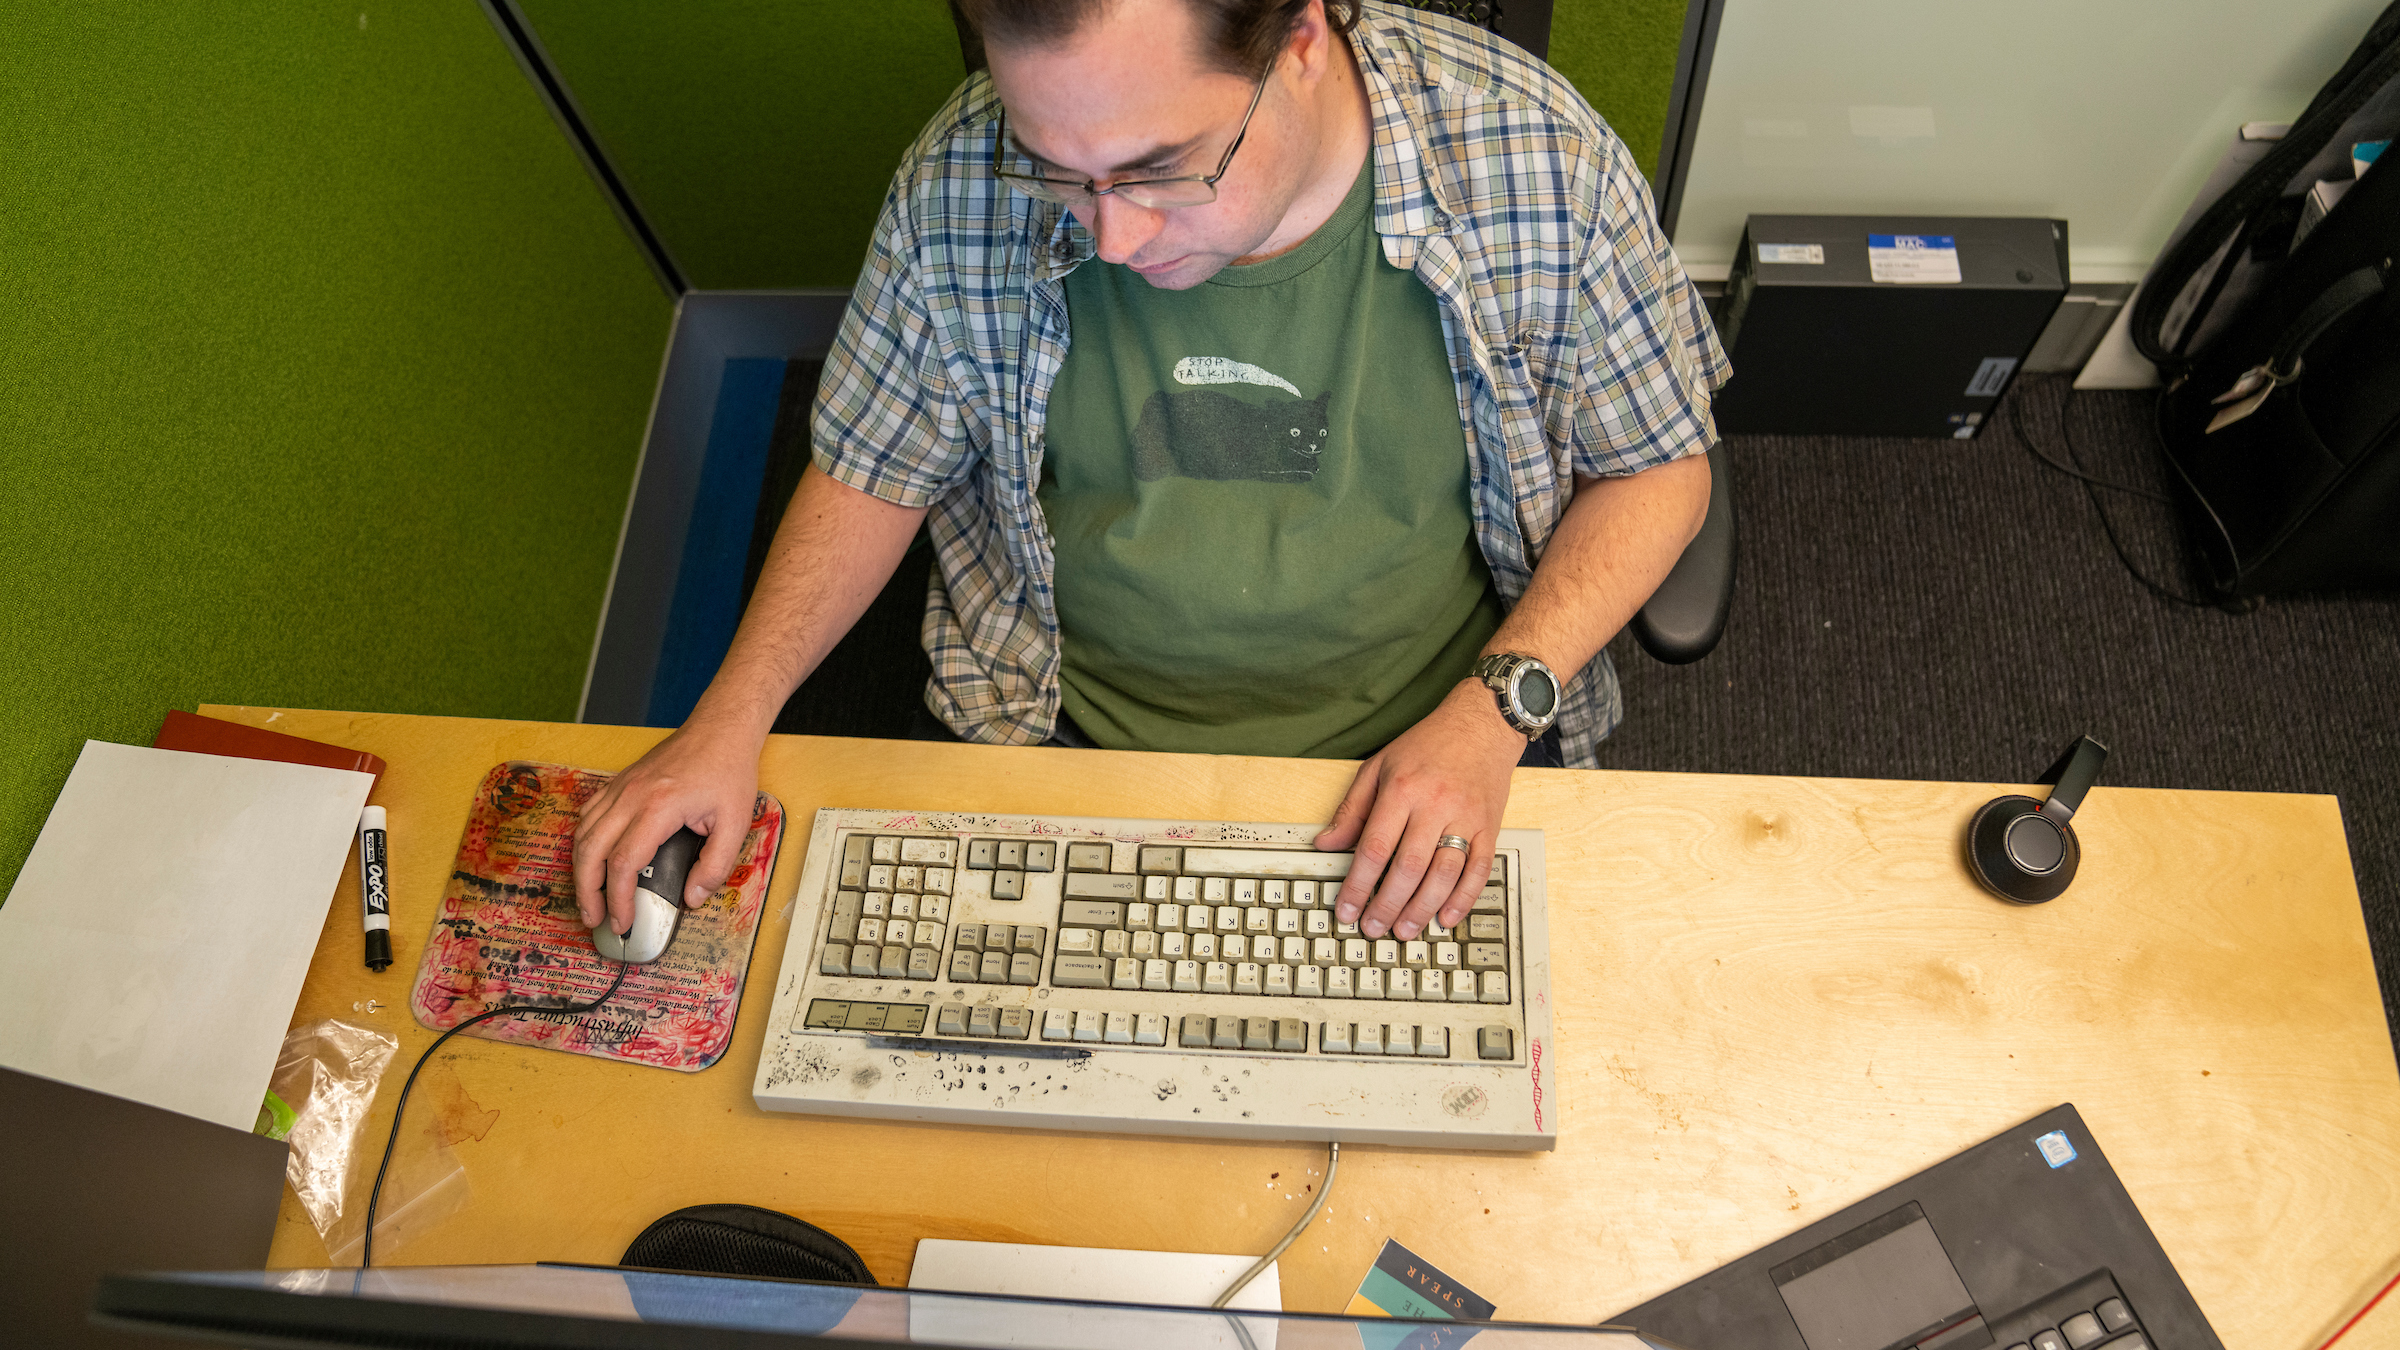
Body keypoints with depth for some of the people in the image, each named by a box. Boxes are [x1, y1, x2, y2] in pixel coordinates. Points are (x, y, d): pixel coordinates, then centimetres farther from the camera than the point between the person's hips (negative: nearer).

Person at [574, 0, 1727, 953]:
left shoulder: (1533, 156, -18)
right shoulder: (961, 184, -15)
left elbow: (1656, 464, -5)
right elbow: (876, 470, 1)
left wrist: (1491, 712, -18)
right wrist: (731, 718, -9)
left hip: (1437, 747, 0)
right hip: (1075, 740, 1)